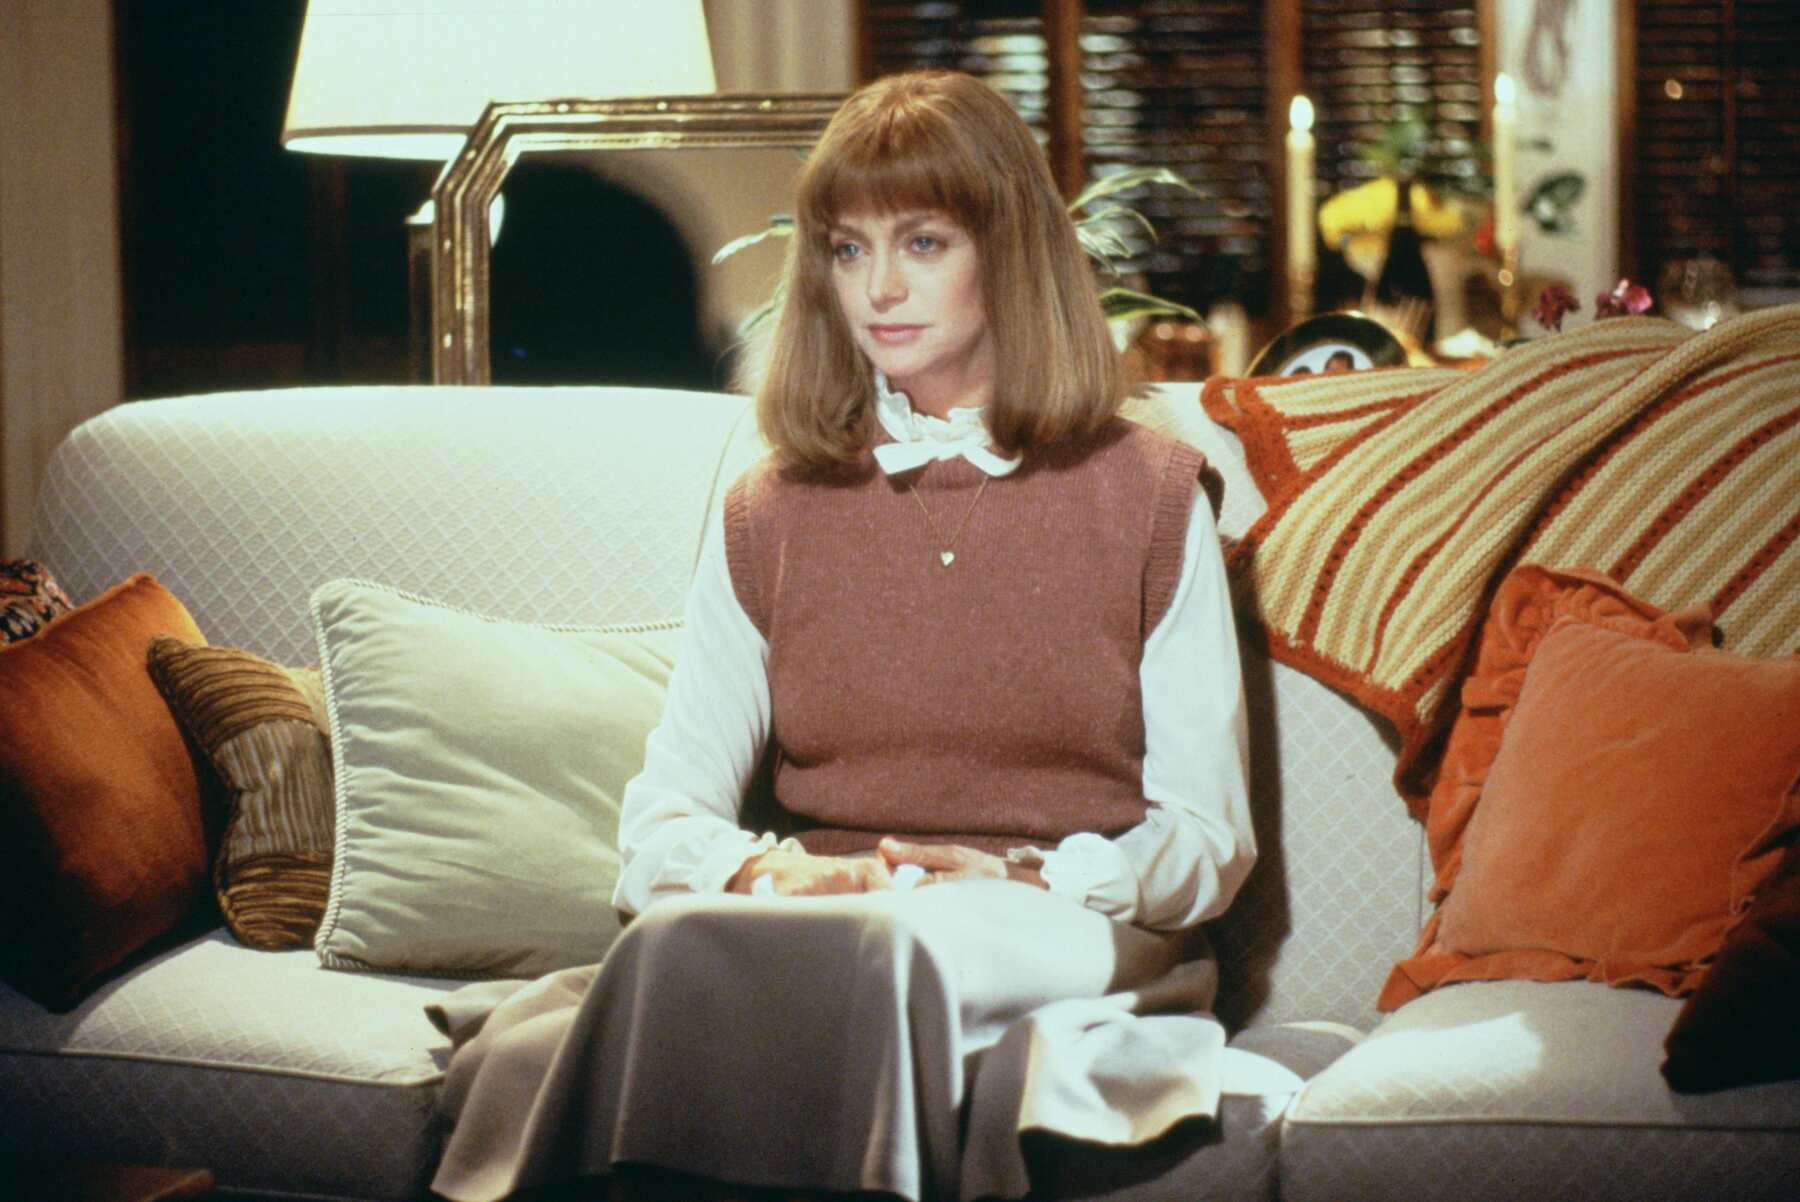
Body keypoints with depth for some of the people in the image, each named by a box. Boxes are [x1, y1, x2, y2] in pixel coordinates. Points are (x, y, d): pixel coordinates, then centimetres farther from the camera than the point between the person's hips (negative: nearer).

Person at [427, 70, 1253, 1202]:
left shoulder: (1152, 497, 10)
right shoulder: (768, 519, 18)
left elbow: (1207, 837, 6)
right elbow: (663, 824, 10)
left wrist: (1025, 883, -13)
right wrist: (767, 873, -14)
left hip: (1074, 934, -3)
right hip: (810, 929, 3)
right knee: (690, 940, -35)